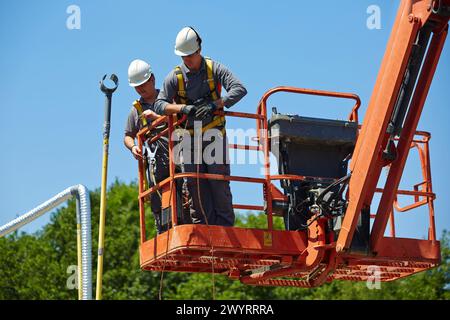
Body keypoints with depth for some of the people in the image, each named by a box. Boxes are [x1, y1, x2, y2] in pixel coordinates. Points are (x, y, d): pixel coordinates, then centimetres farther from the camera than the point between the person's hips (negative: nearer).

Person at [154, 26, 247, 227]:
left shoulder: (215, 69, 0)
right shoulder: (175, 77, 3)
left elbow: (239, 89, -12)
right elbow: (159, 105, -6)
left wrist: (214, 105, -25)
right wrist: (183, 108, -24)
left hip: (214, 134, -2)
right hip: (189, 137, 2)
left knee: (219, 182, -7)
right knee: (195, 186, -1)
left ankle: (226, 230, -3)